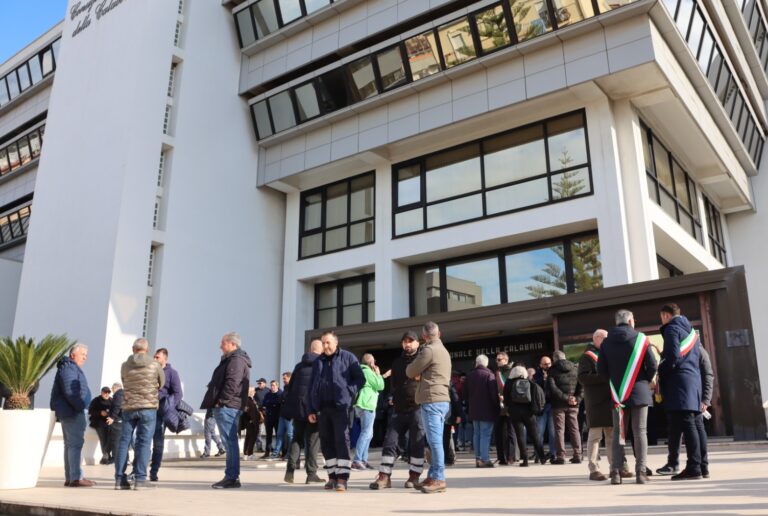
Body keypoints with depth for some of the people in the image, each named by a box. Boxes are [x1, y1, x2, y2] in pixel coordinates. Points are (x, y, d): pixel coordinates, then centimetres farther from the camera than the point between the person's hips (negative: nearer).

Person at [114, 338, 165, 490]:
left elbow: (124, 384, 12)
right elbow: (162, 384, 10)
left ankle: (120, 478, 10)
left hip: (128, 407, 2)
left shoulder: (125, 366, 2)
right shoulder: (155, 366, -3)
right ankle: (139, 478, -1)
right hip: (148, 407, -2)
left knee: (124, 441, 9)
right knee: (144, 442, 1)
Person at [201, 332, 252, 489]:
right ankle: (232, 476, 16)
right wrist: (220, 402, 18)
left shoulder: (236, 360, -11)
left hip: (226, 407, -11)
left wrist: (221, 401, -18)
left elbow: (232, 384, -21)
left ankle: (231, 477, -9)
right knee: (230, 442, 12)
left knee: (230, 442, -10)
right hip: (228, 407, 11)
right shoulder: (232, 359, 23)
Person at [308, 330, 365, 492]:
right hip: (322, 408, 5)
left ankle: (342, 478, -9)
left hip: (340, 406, -5)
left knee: (342, 440, -9)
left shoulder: (348, 357, 3)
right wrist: (311, 410, 11)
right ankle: (332, 476, 16)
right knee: (326, 442, 7)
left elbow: (360, 378, 1)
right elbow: (312, 387, 17)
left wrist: (349, 392, -13)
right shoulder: (318, 362, 16)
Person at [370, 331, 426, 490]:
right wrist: (393, 397, 8)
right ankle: (384, 477, 4)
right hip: (399, 409, 4)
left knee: (416, 444, 1)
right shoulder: (397, 362, 17)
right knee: (390, 442, 0)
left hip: (417, 408, -4)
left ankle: (414, 477, 11)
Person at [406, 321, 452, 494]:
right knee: (435, 441, 11)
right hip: (441, 400, 10)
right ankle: (433, 477, 14)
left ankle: (439, 479, -8)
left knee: (435, 441, -9)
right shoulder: (443, 350, 19)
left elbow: (410, 372, -3)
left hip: (432, 400, -10)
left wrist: (413, 369, 16)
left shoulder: (429, 350, -11)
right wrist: (420, 375, 8)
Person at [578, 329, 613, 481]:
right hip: (596, 402, -7)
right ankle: (593, 469, -3)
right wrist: (604, 377, -20)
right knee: (595, 436, -6)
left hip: (610, 400, 7)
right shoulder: (587, 356, -2)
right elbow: (583, 378, -14)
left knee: (612, 436, 8)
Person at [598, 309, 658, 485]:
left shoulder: (606, 342, 3)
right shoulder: (640, 339, -4)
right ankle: (640, 472, 1)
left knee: (618, 432, 6)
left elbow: (601, 370, 1)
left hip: (617, 394, 2)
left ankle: (616, 472, 3)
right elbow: (652, 365, -7)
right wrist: (646, 380, 11)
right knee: (639, 432, 3)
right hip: (639, 392, -2)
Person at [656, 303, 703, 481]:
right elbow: (698, 356, 23)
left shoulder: (672, 328, -5)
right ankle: (694, 466, 11)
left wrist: (660, 373, -3)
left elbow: (673, 357, -16)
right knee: (689, 425, 9)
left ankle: (694, 468, -11)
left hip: (678, 383, -9)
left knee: (686, 426, -9)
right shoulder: (691, 330, 22)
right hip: (694, 382, 9)